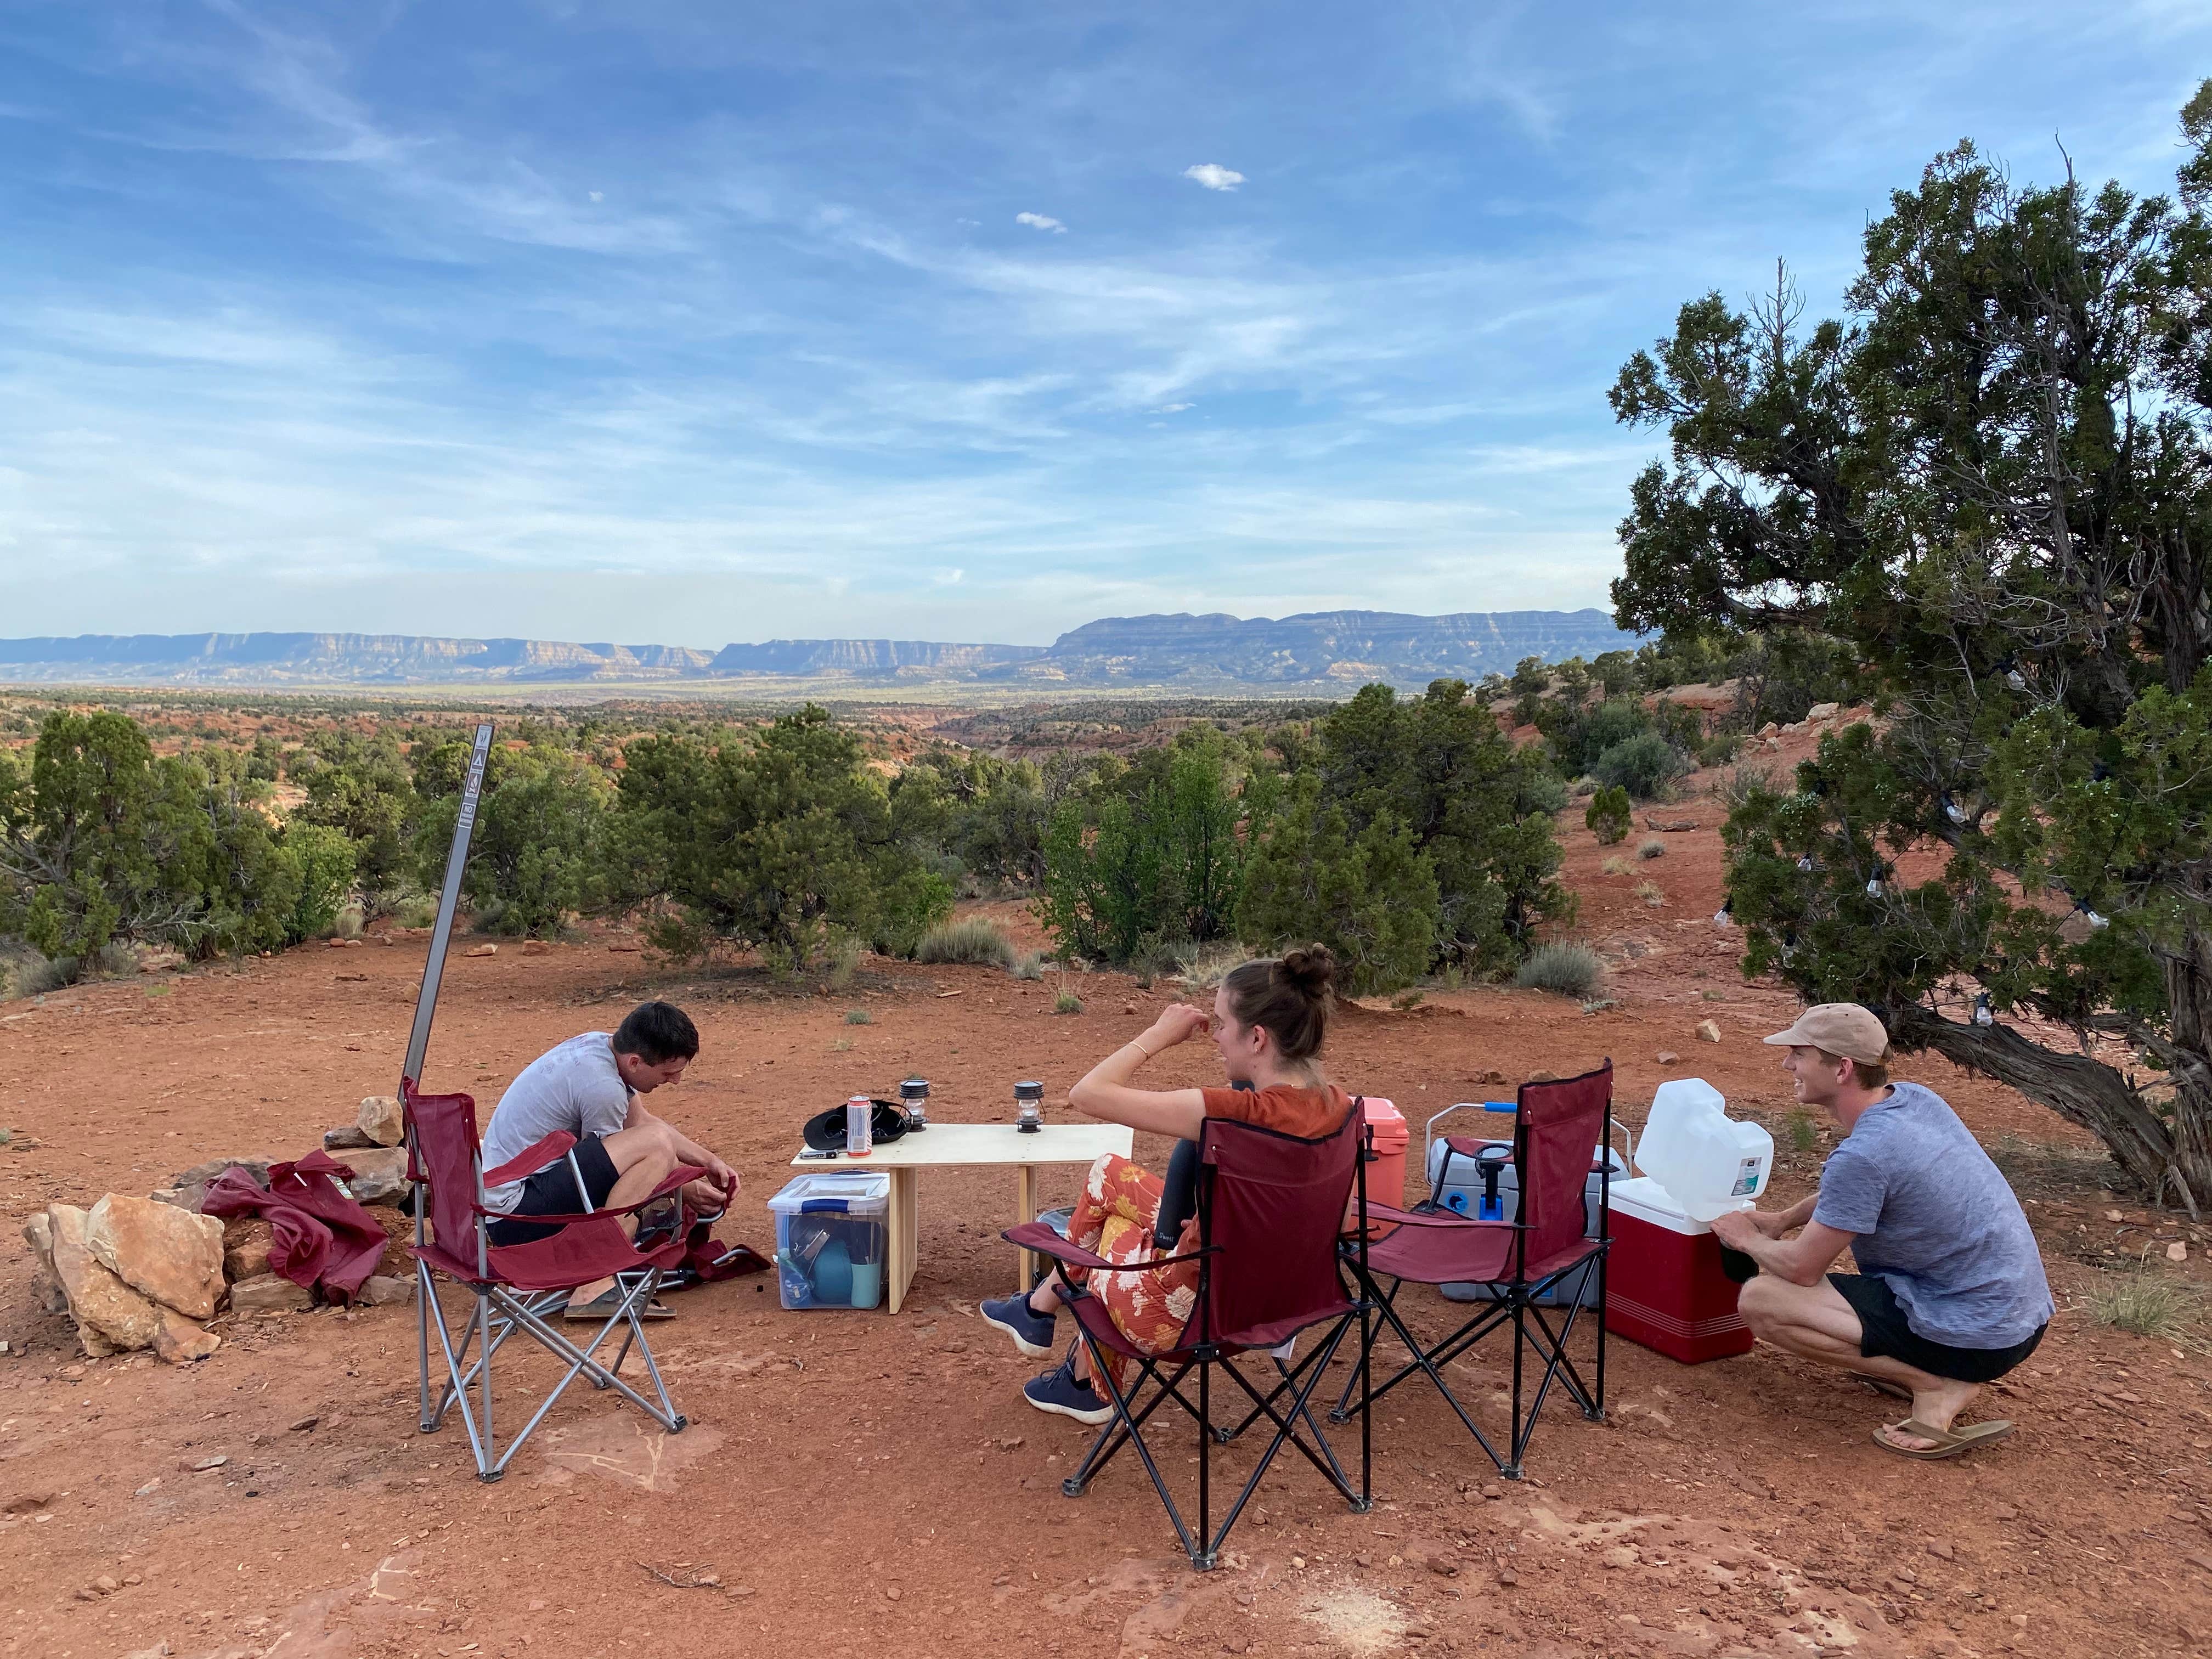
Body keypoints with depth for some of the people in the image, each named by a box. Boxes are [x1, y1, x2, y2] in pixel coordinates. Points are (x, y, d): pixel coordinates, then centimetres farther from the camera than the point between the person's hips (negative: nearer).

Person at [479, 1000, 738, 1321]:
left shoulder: (600, 1043, 4)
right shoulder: (601, 1086, -23)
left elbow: (642, 1120, 17)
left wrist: (710, 1162, 12)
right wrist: (686, 1192, 3)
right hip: (516, 1216, -10)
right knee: (656, 1145, -24)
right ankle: (596, 1286, -23)